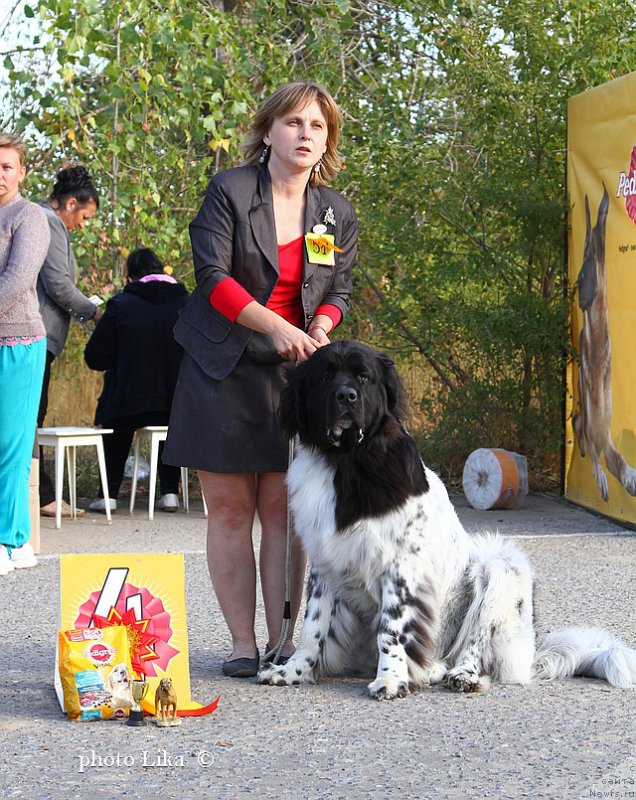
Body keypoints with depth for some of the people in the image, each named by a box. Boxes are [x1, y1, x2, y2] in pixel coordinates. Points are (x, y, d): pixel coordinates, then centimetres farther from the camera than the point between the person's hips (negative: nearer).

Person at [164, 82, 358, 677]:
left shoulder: (336, 212, 8)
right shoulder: (230, 190, -4)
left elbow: (338, 289, 14)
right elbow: (213, 276, -11)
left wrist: (317, 332, -8)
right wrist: (277, 328, -21)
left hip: (293, 372, 3)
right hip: (221, 367, -3)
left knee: (282, 509, 0)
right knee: (230, 508, -1)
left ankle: (282, 640, 4)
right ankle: (241, 642, 4)